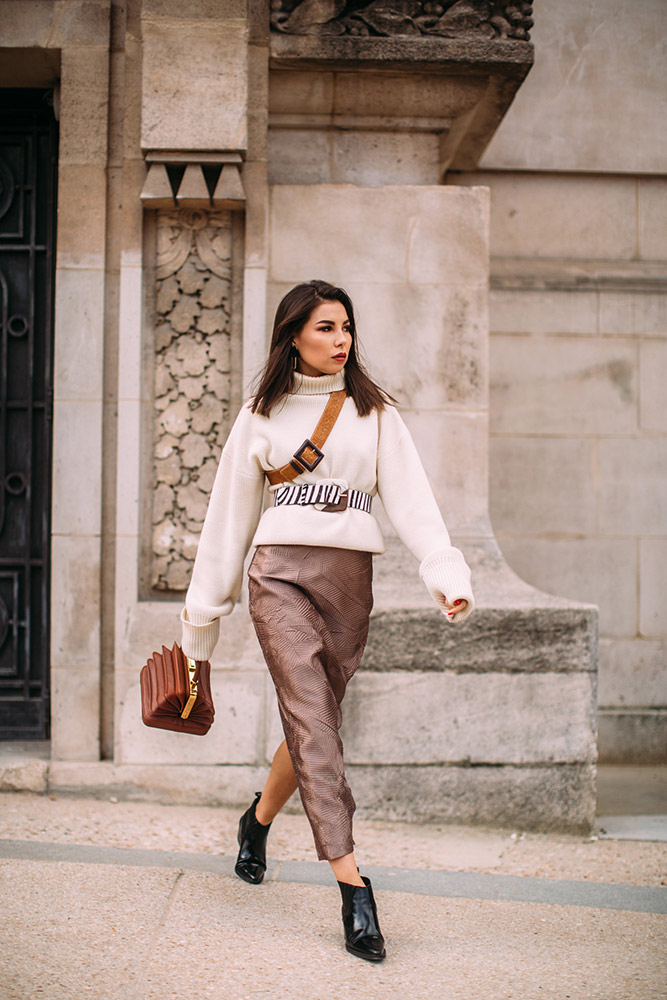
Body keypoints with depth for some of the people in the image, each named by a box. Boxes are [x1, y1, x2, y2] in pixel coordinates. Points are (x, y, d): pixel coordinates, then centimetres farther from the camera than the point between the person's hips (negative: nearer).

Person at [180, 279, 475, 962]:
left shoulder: (375, 413, 10)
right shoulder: (261, 416, 9)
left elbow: (409, 496, 0)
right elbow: (230, 512, 12)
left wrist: (446, 573, -16)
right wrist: (203, 612, 12)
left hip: (349, 577, 2)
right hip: (281, 573, -2)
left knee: (312, 720, 8)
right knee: (312, 718, -16)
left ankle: (259, 819, 39)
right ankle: (353, 886, -22)